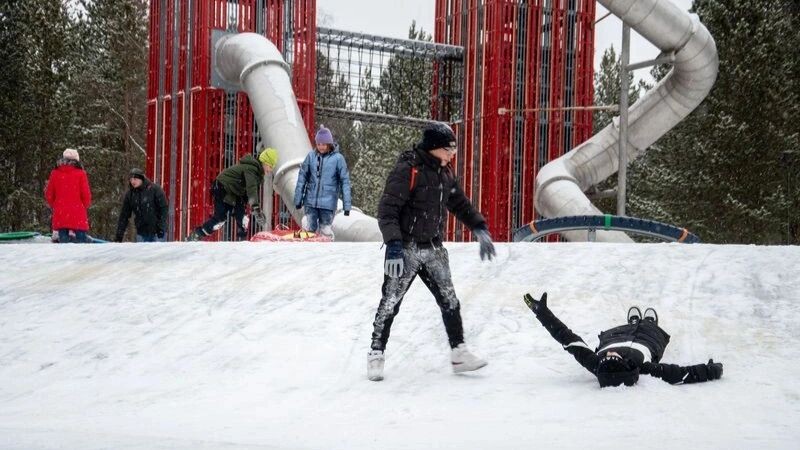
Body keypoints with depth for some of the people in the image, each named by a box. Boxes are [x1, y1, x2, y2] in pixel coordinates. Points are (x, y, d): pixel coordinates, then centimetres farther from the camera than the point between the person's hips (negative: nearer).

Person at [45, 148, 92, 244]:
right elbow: (86, 195, -5)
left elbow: (49, 194, 9)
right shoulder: (80, 174, -5)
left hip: (60, 215, 3)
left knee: (63, 240, 5)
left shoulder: (55, 173, 4)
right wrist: (85, 206, 14)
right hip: (78, 214, -3)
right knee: (81, 240, 0)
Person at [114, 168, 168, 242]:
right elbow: (124, 216, 7)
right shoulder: (129, 194, 4)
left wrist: (161, 228, -14)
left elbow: (163, 209, -7)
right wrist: (119, 236, 2)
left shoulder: (155, 189, -7)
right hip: (141, 233, 4)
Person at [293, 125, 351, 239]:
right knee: (309, 229, 3)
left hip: (328, 203, -2)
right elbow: (302, 178, 9)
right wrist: (298, 199, 8)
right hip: (310, 201, 2)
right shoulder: (311, 156, 3)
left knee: (325, 231, 0)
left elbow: (344, 182, -2)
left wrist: (347, 205, -5)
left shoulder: (338, 158, -4)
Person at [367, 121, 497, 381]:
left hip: (433, 249, 7)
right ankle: (376, 355, 7)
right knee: (390, 302, -3)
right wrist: (394, 246, -30)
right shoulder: (407, 170, -18)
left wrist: (480, 229, 11)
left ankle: (459, 353, 12)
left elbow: (459, 203, 21)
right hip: (406, 249, -7)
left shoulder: (444, 172, 7)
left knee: (450, 301, 6)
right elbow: (387, 210, -22)